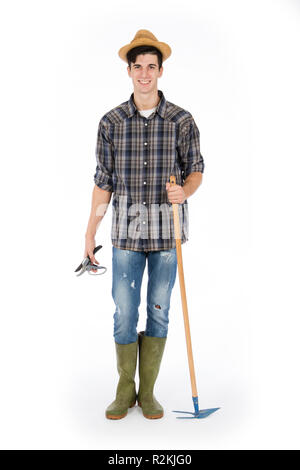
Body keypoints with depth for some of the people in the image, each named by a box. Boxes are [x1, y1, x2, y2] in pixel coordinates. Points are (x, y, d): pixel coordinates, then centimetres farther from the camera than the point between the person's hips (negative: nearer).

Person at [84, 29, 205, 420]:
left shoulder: (182, 120, 1)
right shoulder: (111, 122, 3)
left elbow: (196, 170, 6)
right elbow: (104, 181, 6)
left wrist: (185, 191, -19)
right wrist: (90, 232, 4)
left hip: (168, 231, 0)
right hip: (127, 231, 1)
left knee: (159, 311, 8)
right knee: (124, 312, 4)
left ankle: (148, 392, 24)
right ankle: (125, 391, 24)